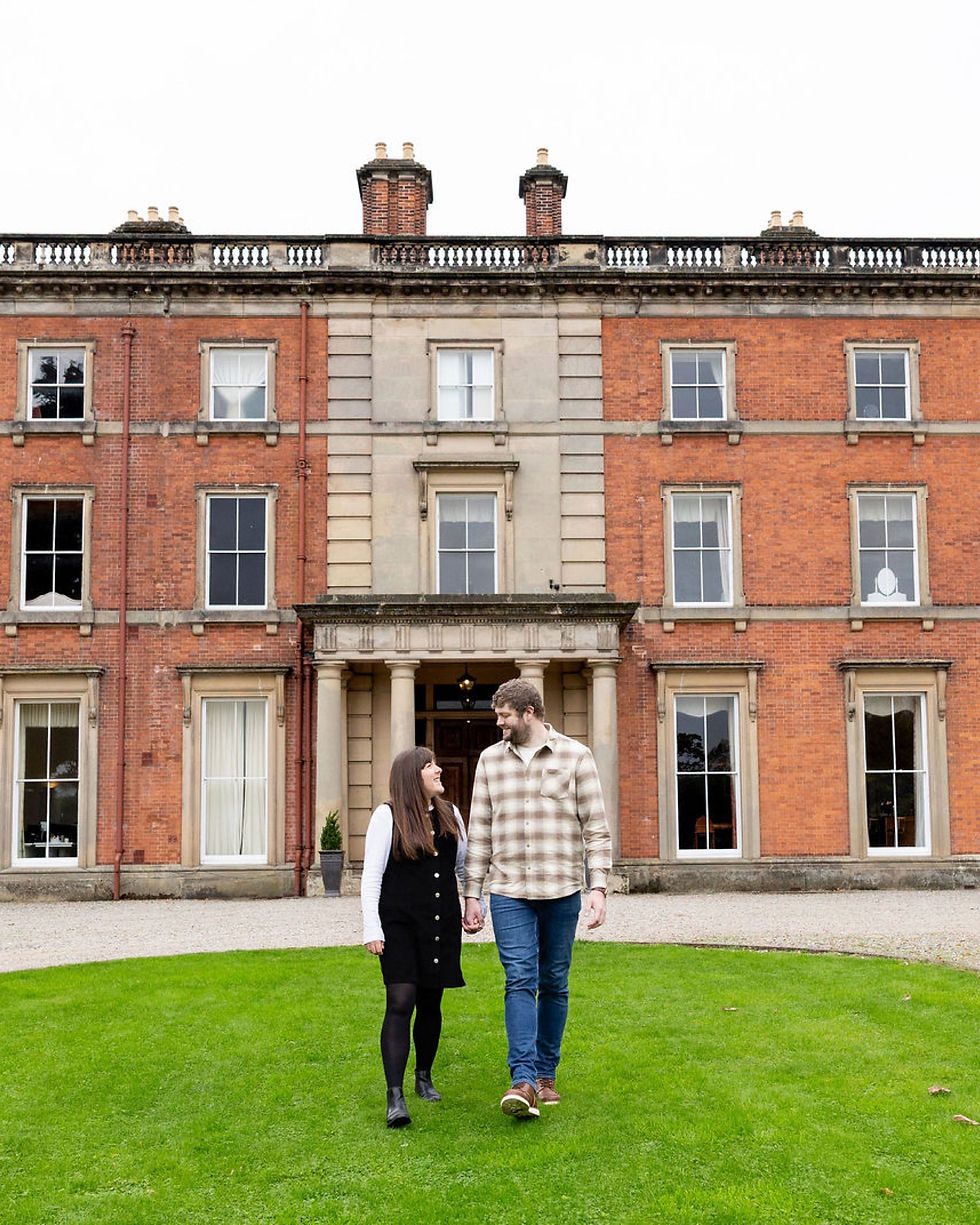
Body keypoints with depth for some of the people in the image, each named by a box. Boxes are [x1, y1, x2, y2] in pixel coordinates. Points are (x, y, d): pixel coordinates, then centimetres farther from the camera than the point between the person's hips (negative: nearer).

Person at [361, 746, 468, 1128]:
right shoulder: (388, 816, -5)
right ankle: (395, 1097, -14)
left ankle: (424, 1076, 31)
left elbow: (465, 865, 22)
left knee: (431, 1004, 12)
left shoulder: (450, 814, 11)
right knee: (400, 1003, -13)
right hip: (400, 924, -5)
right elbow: (372, 875, -6)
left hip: (442, 924, 5)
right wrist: (371, 929, -12)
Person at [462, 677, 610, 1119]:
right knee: (519, 981, -10)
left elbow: (595, 827, 1)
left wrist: (598, 886, -8)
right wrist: (471, 895, 8)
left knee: (554, 984, 8)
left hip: (562, 891, -1)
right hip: (508, 892, 1)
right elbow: (479, 832, 11)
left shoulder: (575, 756, 1)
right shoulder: (490, 759, 8)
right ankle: (523, 1081, -14)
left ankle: (545, 1075, 19)